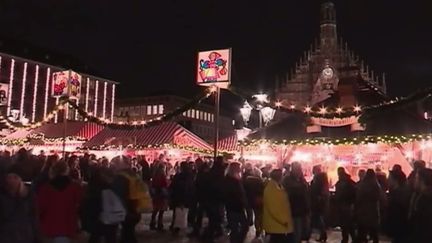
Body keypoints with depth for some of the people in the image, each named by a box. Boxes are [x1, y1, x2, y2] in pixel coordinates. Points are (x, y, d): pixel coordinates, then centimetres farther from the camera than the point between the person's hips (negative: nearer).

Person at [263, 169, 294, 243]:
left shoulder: (280, 188, 13)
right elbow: (272, 208, -20)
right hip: (275, 226, -9)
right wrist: (283, 220, -19)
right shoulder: (269, 189, -15)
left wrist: (286, 220, 11)